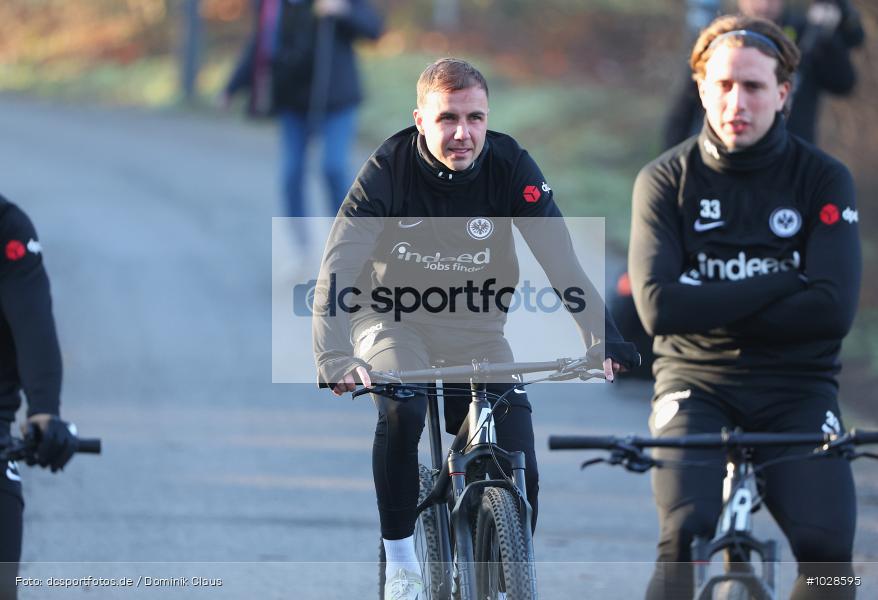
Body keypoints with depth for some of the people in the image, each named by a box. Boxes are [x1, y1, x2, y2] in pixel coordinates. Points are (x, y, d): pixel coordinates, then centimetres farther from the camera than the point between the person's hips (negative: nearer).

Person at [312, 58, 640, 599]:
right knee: (401, 412, -33)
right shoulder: (388, 170, -21)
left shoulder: (511, 167, -17)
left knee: (519, 473, -10)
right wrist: (334, 359, -42)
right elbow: (338, 270, -27)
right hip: (396, 324, -2)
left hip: (476, 329, 2)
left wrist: (603, 339, -33)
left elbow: (562, 262, -19)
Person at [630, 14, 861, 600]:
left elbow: (833, 309, -12)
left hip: (795, 393, 0)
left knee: (827, 547, -22)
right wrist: (782, 280, -14)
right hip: (698, 385, 0)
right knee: (685, 535, -26)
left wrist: (712, 308, -12)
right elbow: (659, 305, -14)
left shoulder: (824, 179, 0)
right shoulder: (666, 180, 0)